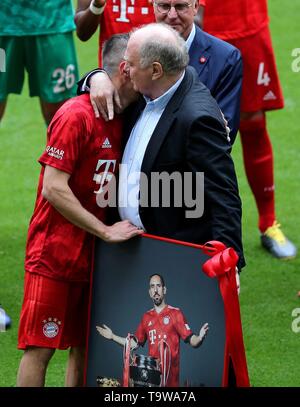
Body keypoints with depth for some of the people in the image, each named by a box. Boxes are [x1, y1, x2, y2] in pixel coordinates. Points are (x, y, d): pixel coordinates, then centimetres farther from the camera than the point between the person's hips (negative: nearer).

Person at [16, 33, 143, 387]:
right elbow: (53, 189, -20)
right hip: (55, 252, -8)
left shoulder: (121, 120, 9)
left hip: (92, 254, 8)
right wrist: (106, 231, -17)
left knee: (85, 346, 9)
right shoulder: (76, 116, -15)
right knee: (40, 347, -5)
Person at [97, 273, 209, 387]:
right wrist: (113, 336, 20)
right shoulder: (147, 317, 14)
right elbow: (135, 343, 24)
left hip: (170, 374, -4)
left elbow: (191, 340, -7)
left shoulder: (176, 314, -1)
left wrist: (200, 337, -28)